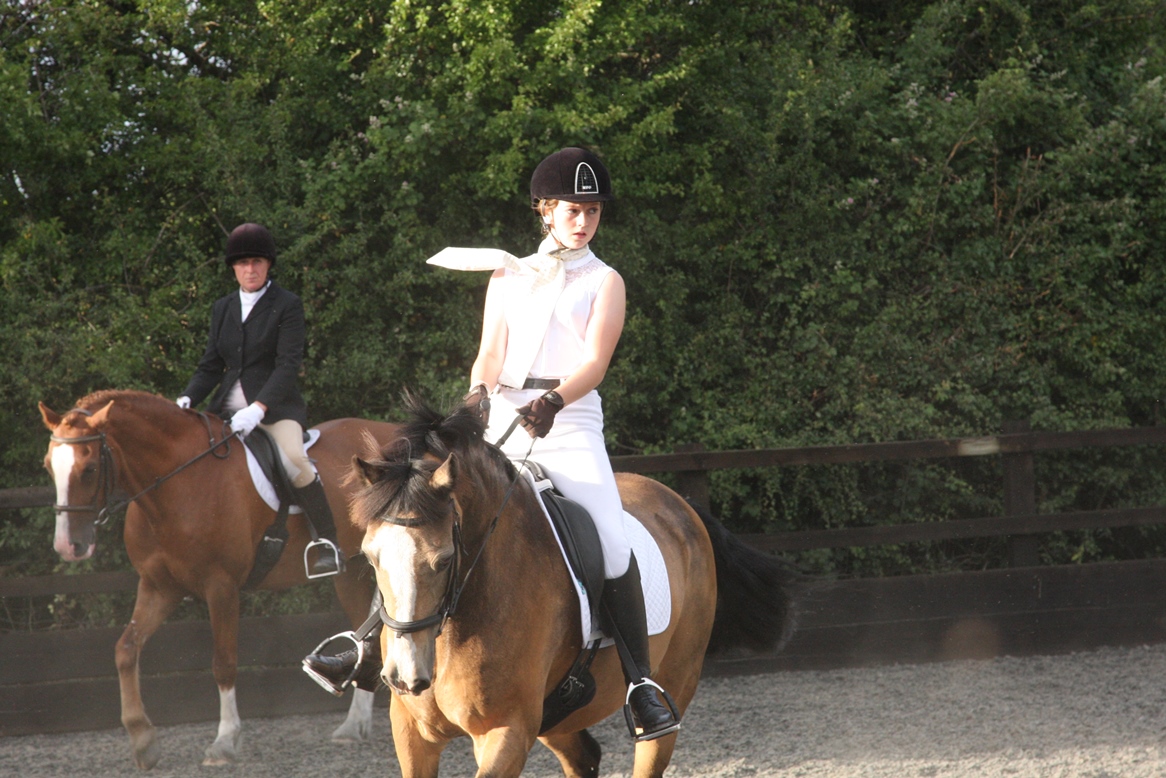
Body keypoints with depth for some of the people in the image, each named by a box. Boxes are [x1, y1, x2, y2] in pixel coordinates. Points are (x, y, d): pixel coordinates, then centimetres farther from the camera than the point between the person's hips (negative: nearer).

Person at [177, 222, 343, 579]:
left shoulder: (287, 306, -3)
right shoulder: (223, 308, 13)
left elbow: (289, 364, -13)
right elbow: (211, 365, 14)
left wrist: (258, 408, -27)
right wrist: (187, 399, -6)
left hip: (276, 407, -6)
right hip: (227, 409, 6)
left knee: (293, 457, -33)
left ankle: (328, 542, -22)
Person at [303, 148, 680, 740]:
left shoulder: (604, 282, 9)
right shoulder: (509, 277, 19)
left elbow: (594, 363, -4)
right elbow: (490, 351, 9)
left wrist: (554, 401, -24)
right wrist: (478, 392, -15)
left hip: (571, 423, -4)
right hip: (501, 423, 4)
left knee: (613, 545, -21)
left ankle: (642, 685, -17)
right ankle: (372, 650, 6)